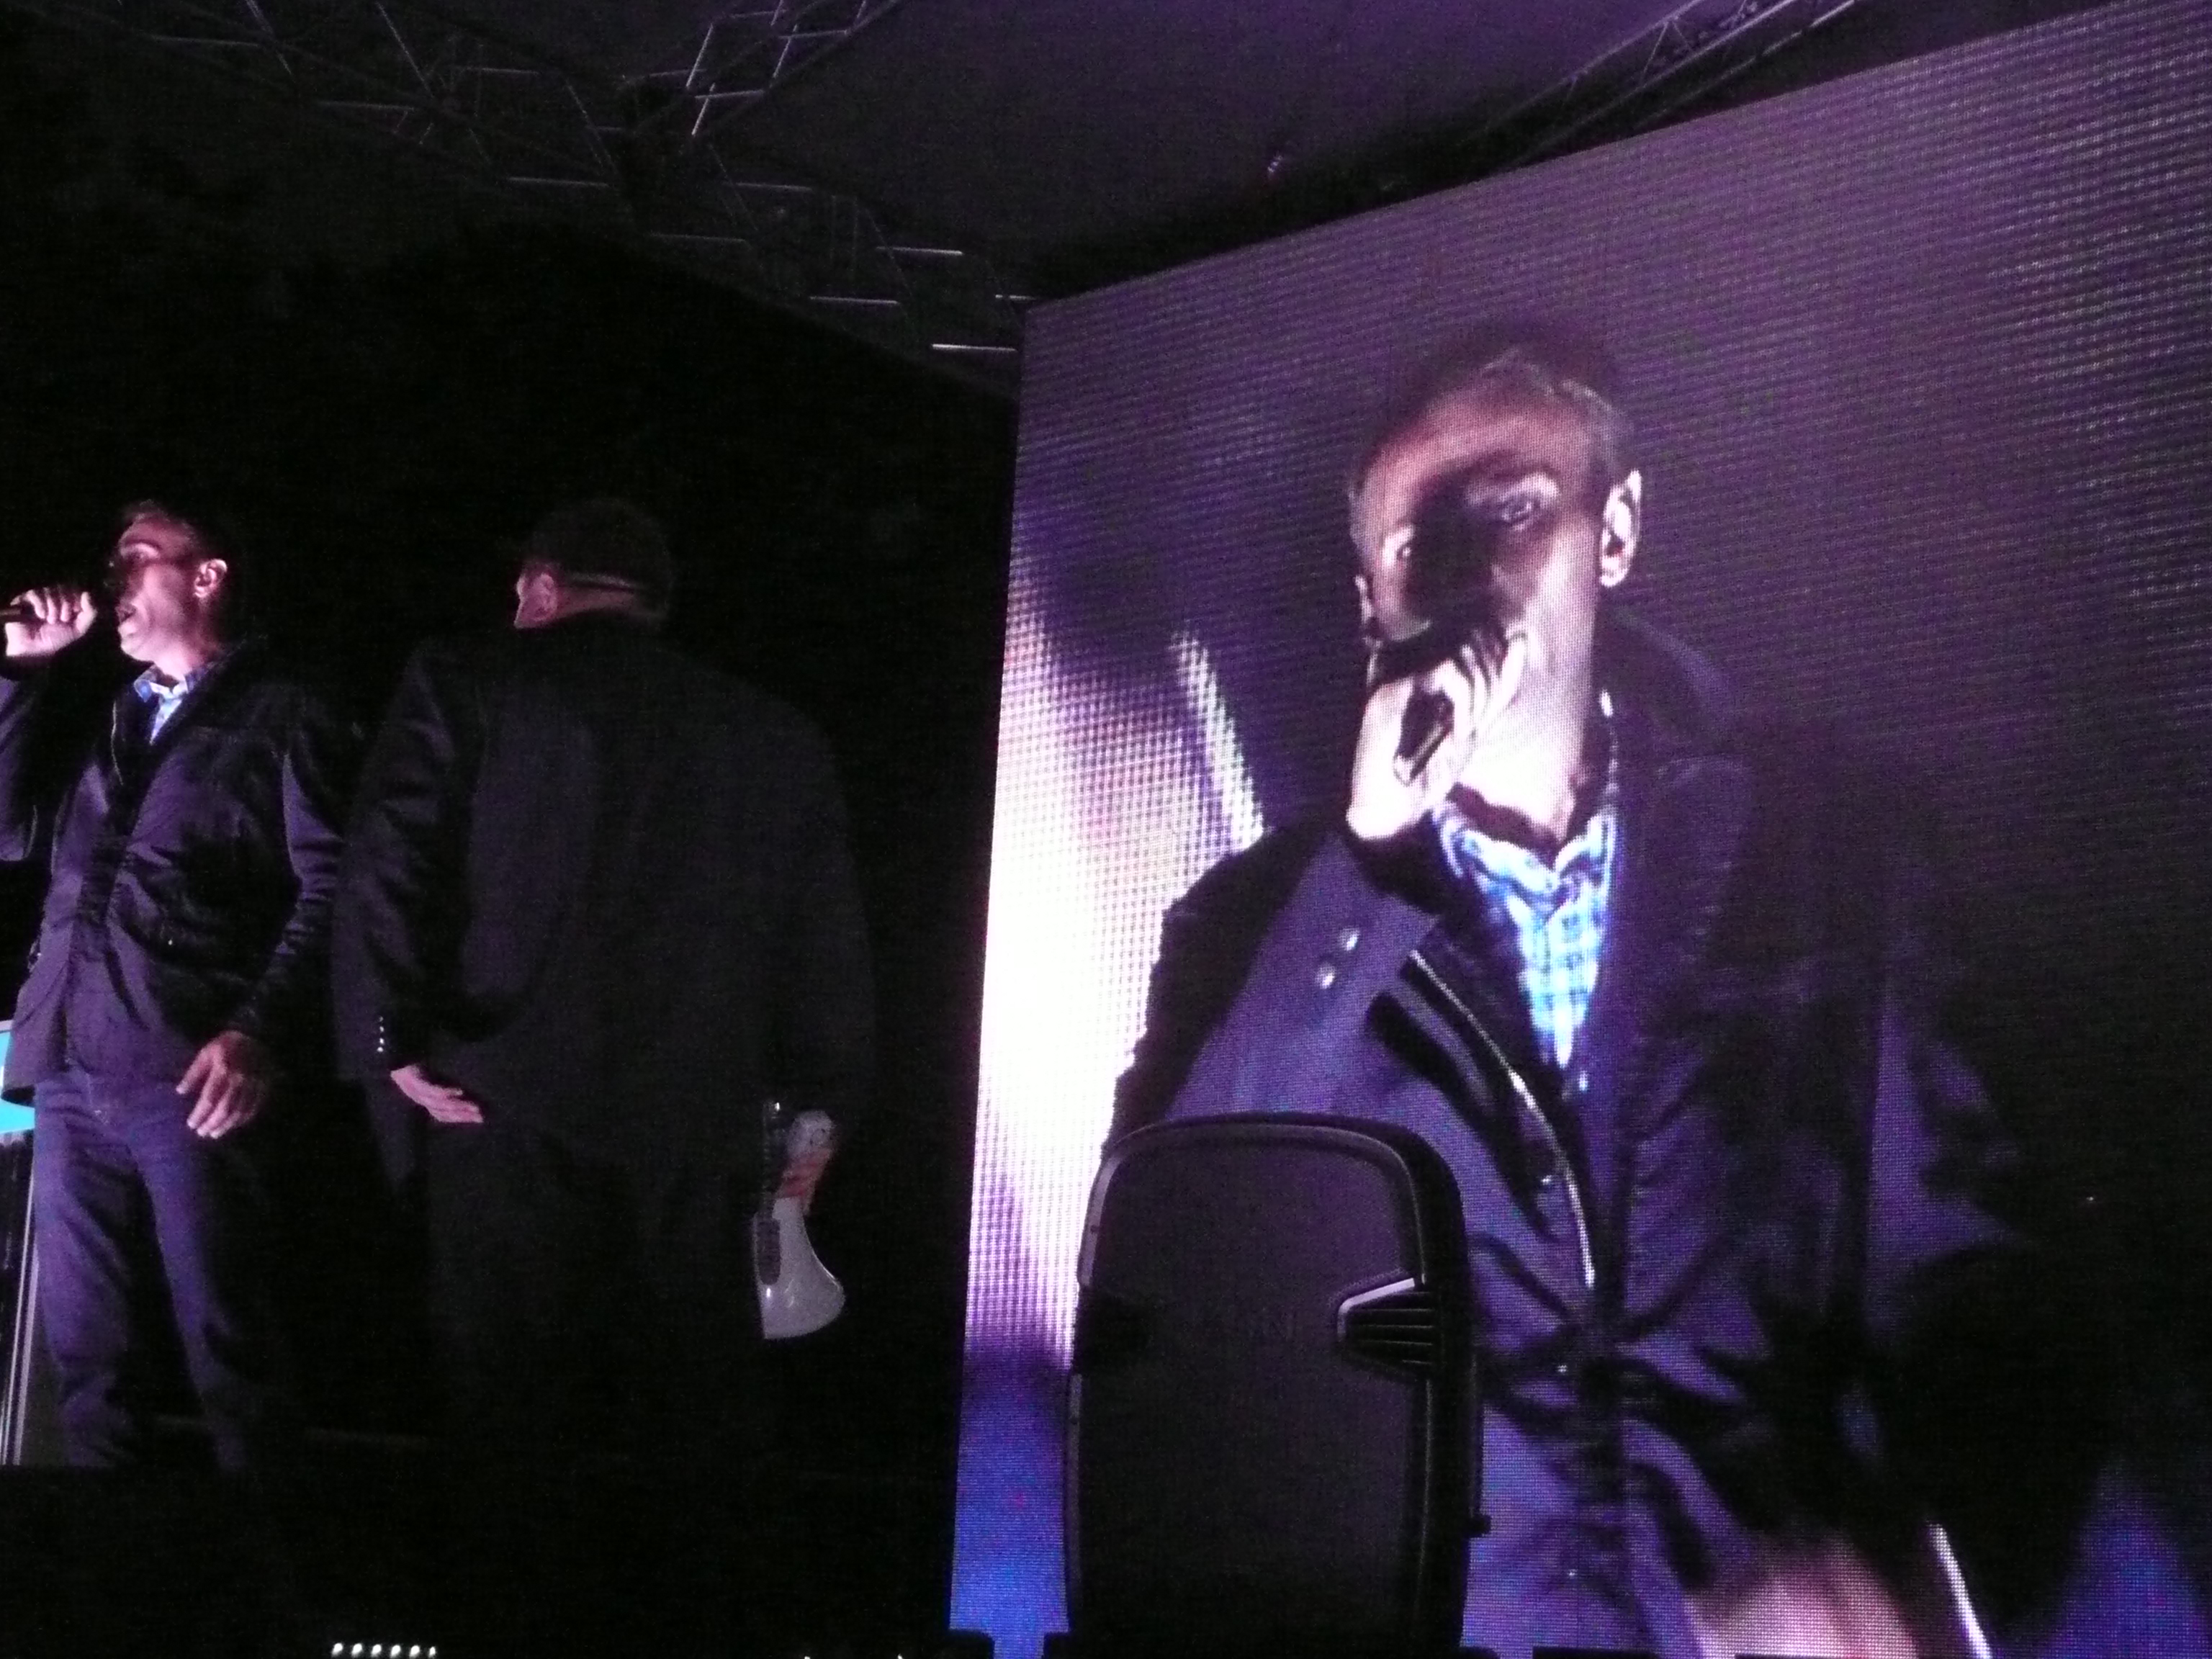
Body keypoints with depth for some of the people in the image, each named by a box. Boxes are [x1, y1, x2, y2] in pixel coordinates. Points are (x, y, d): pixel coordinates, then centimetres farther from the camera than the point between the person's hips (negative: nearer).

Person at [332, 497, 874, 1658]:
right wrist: (817, 1103, 15)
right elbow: (828, 943, 11)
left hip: (506, 1115, -2)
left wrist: (393, 1041, -4)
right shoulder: (776, 739, 13)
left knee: (509, 1431, 1)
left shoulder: (464, 685, 5)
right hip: (697, 1135, 2)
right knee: (690, 1436, 7)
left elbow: (386, 871, -5)